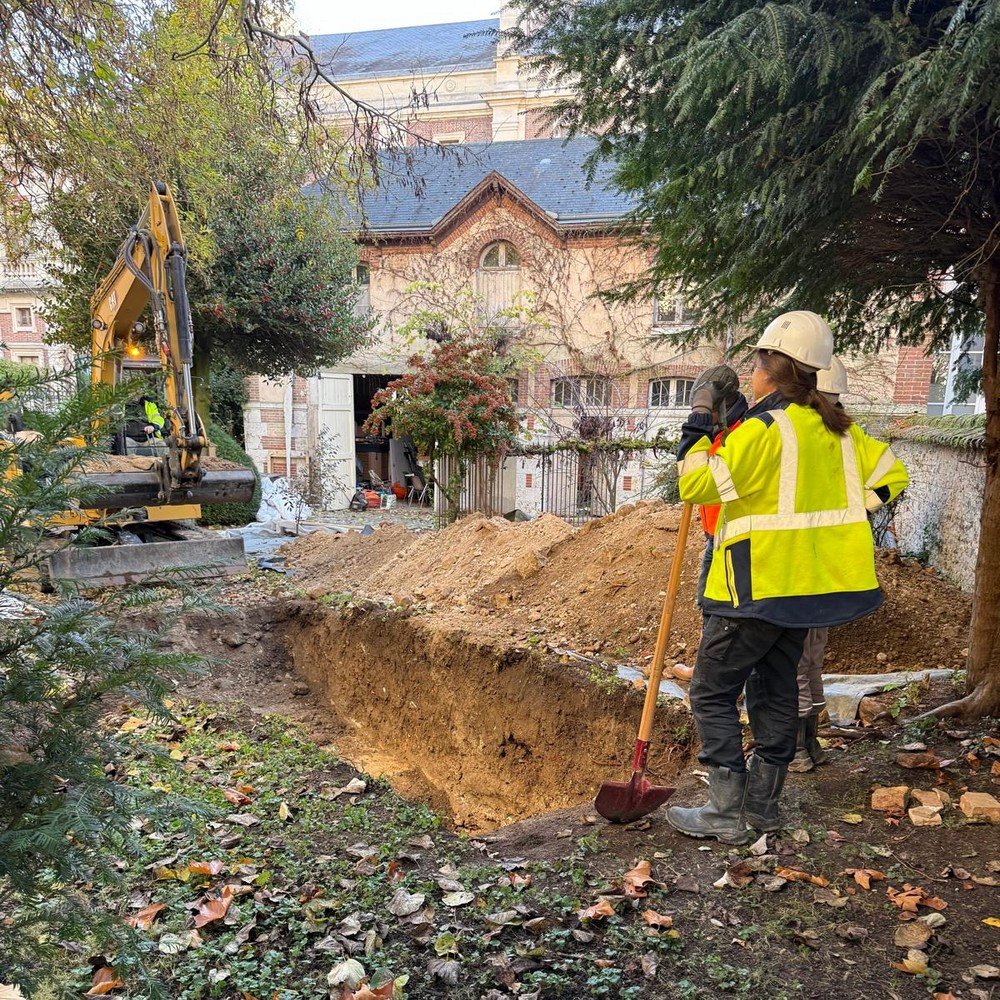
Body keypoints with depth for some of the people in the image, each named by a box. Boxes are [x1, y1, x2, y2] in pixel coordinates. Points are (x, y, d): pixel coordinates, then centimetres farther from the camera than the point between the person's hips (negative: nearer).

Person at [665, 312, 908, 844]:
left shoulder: (763, 428, -18)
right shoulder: (838, 428, 8)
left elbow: (697, 484, -19)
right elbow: (890, 474, 17)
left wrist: (699, 419, -7)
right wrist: (836, 518, 16)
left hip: (759, 585, -9)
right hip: (811, 581, 9)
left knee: (712, 691, 2)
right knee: (775, 687, 18)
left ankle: (726, 812, 5)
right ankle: (763, 802, 27)